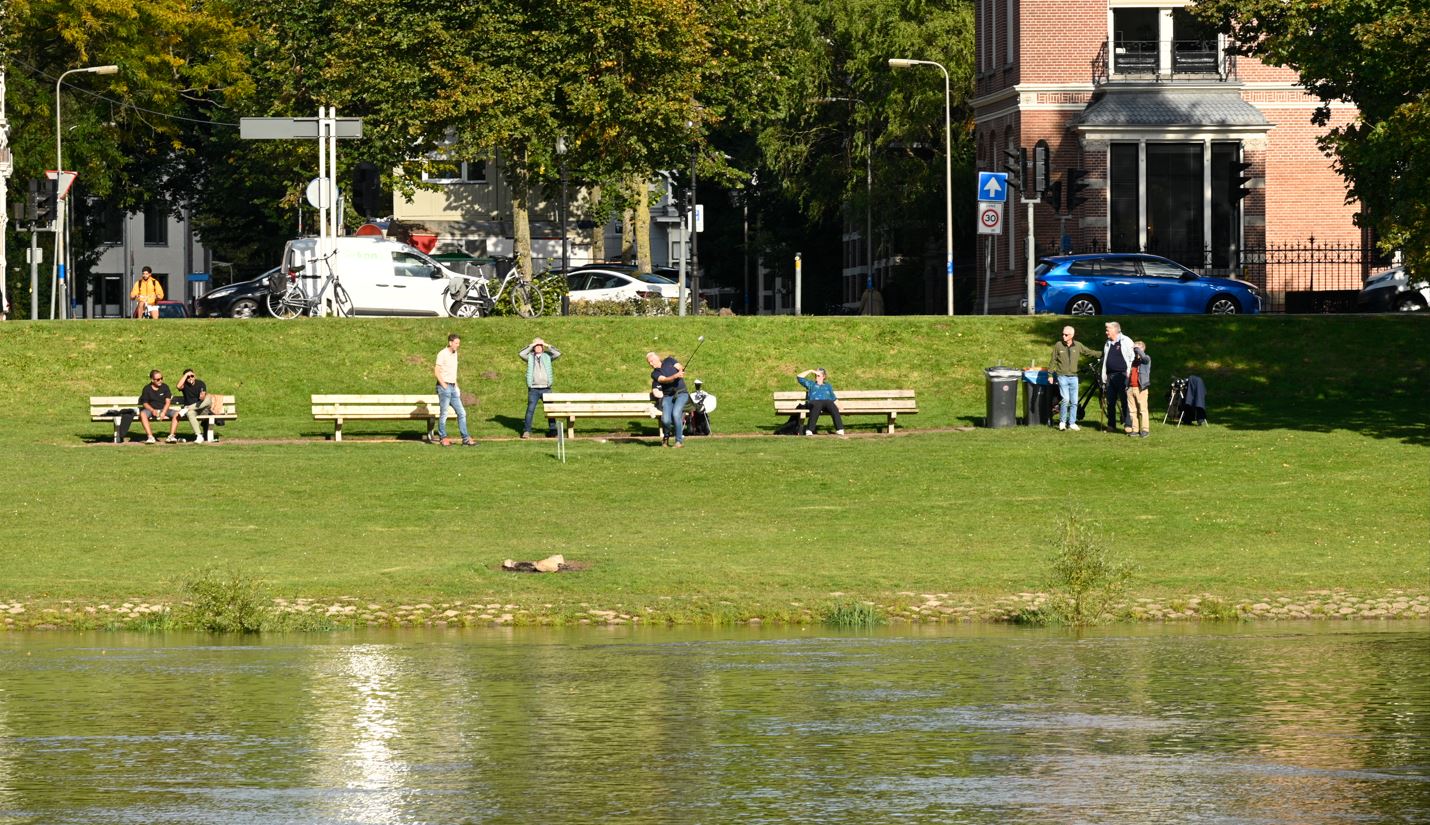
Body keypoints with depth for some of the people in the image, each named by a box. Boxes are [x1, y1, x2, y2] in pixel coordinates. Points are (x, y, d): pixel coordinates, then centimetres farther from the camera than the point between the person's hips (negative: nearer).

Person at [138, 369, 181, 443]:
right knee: (142, 414, -35)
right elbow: (145, 403, 0)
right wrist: (152, 410, -19)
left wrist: (163, 412, -18)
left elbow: (168, 401, -2)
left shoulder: (165, 387, 4)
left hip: (164, 409, 1)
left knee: (176, 413, -27)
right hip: (151, 409, -1)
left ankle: (172, 436, -31)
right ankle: (150, 437, -40)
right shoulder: (147, 388, 2)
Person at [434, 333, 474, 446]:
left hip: (452, 387, 8)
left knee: (462, 412, 4)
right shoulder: (442, 354, -10)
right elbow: (436, 372, -13)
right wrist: (444, 386, -13)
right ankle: (442, 438, 7)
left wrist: (456, 386, 15)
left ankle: (465, 439, 5)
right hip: (444, 387, -8)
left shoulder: (454, 354, 14)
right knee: (444, 414, -2)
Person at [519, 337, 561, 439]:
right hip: (533, 389, -1)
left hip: (546, 388, 1)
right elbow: (521, 354, -7)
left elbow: (558, 354, -1)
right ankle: (526, 431, -4)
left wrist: (548, 346, 2)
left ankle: (552, 429, 8)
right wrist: (530, 346, -3)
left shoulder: (547, 357, 12)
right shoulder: (530, 357, 10)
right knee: (530, 410, -6)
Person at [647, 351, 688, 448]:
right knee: (666, 420, -19)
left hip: (681, 393, -1)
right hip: (668, 396, 1)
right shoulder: (654, 374, 6)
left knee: (676, 413, -27)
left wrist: (681, 372, -25)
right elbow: (665, 380, -11)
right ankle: (666, 437, 13)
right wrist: (675, 376, -28)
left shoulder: (669, 361, 10)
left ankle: (679, 441, -17)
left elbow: (680, 367, -2)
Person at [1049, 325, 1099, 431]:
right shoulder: (1058, 345, 0)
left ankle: (1072, 423, 13)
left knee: (1074, 401, 3)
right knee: (1065, 399, -13)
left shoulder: (1078, 346, 4)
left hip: (1073, 377, 3)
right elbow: (1053, 361, 5)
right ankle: (1062, 422, 1)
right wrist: (1050, 374, 2)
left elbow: (1089, 352, 13)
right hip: (1062, 376, -3)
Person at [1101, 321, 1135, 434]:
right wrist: (1104, 380, 16)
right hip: (1110, 376, 6)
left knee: (1125, 401, -8)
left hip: (1122, 375, -6)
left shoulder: (1126, 342, -1)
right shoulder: (1107, 345, 19)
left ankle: (1128, 425, -8)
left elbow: (1132, 358, -4)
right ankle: (1111, 425, 12)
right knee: (1110, 402, 6)